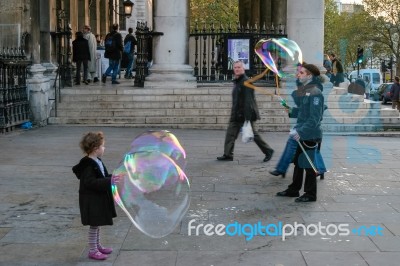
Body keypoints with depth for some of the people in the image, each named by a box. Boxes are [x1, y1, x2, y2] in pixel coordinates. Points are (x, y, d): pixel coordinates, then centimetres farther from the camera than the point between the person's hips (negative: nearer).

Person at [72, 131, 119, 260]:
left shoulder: (97, 162, 8)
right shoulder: (88, 165, -23)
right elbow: (90, 182, -29)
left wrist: (112, 178, 6)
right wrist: (109, 181, -31)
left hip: (99, 198, 10)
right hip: (91, 200, -10)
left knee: (97, 224, 19)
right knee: (94, 225, -1)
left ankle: (98, 246, 32)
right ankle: (92, 251, 9)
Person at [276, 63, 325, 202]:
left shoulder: (315, 93, -18)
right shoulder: (304, 90, 11)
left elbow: (315, 118, -22)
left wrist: (300, 131, -25)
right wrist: (292, 111, 6)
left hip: (310, 135, -9)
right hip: (302, 134, 9)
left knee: (308, 165, 1)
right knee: (298, 162, 18)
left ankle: (310, 194, 13)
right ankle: (293, 189, 30)